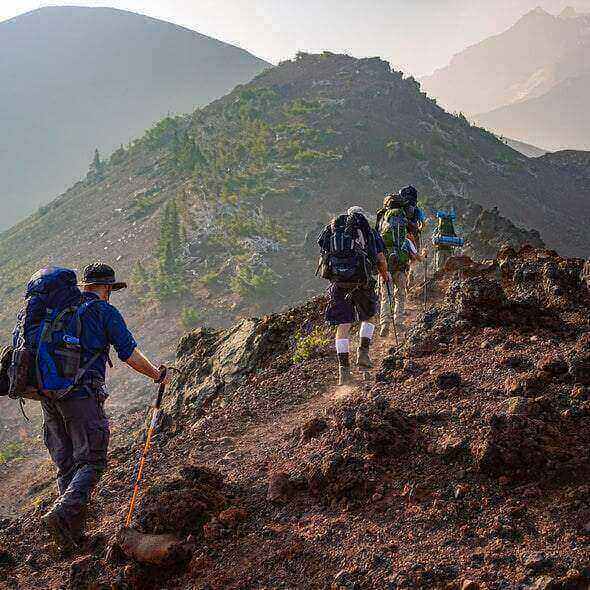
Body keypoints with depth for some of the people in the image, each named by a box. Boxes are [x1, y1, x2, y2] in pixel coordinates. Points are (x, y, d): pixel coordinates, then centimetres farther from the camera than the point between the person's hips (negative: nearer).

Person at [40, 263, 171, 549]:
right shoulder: (105, 311, -1)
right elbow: (129, 354, -2)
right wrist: (158, 375, 13)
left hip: (48, 394, 6)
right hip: (83, 395, -6)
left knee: (66, 464, 15)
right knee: (90, 461, -4)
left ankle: (71, 526, 15)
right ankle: (62, 512, -24)